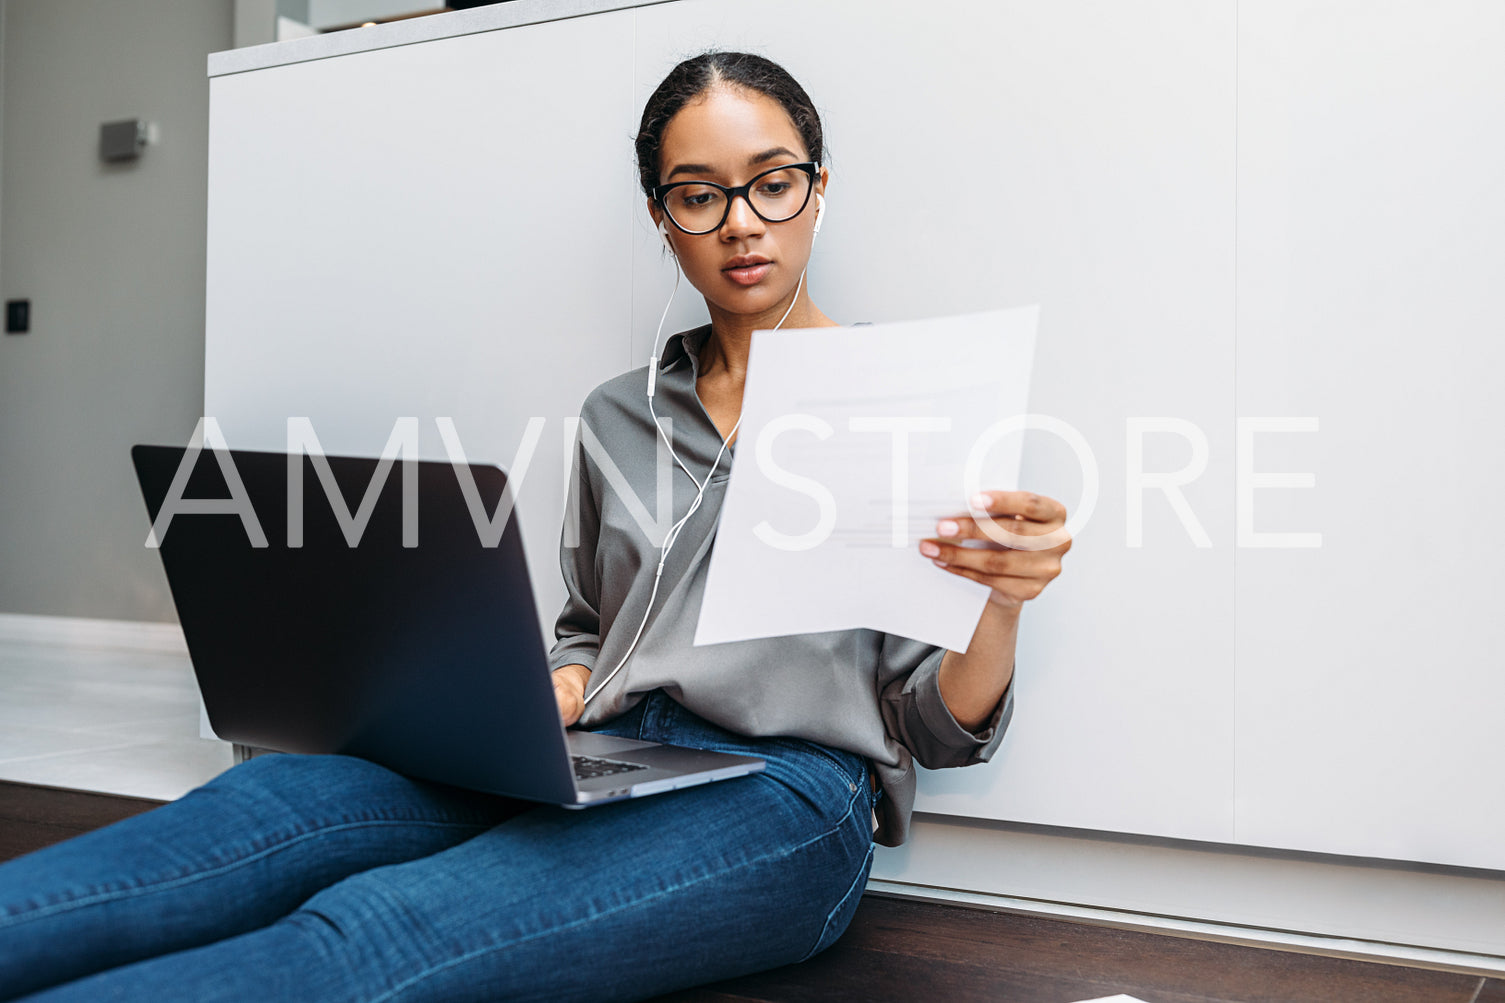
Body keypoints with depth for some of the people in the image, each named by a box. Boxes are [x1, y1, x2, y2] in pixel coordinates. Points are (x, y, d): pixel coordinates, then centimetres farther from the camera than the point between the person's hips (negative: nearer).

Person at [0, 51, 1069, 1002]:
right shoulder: (618, 416, 18)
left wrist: (1000, 603, -20)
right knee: (280, 798, -25)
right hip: (600, 767, 5)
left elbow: (941, 729, 2)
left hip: (786, 798, -5)